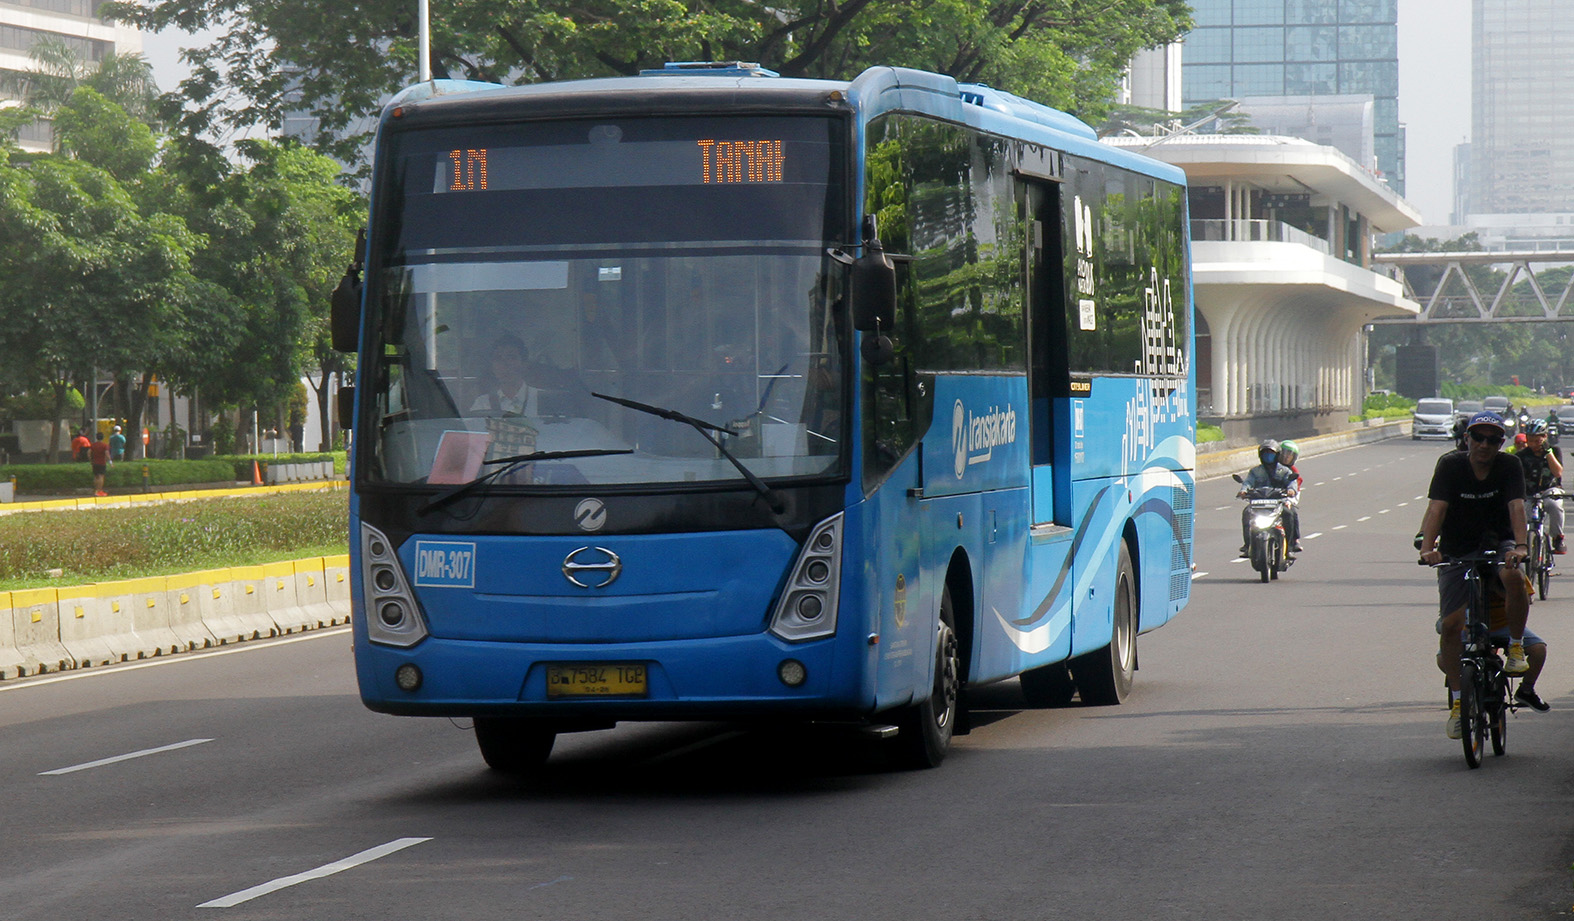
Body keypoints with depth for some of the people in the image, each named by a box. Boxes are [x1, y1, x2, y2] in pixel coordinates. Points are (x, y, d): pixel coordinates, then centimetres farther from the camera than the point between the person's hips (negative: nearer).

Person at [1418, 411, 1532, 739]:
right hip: (1456, 551, 0)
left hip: (1498, 544, 0)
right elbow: (1436, 507, -24)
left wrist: (1520, 545, -41)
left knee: (1514, 578, -35)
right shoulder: (1451, 465, -13)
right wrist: (1427, 547, -41)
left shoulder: (1509, 467, -10)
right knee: (1450, 625, -10)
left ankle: (1516, 650, -12)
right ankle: (1457, 702, 4)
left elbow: (1516, 507, -23)